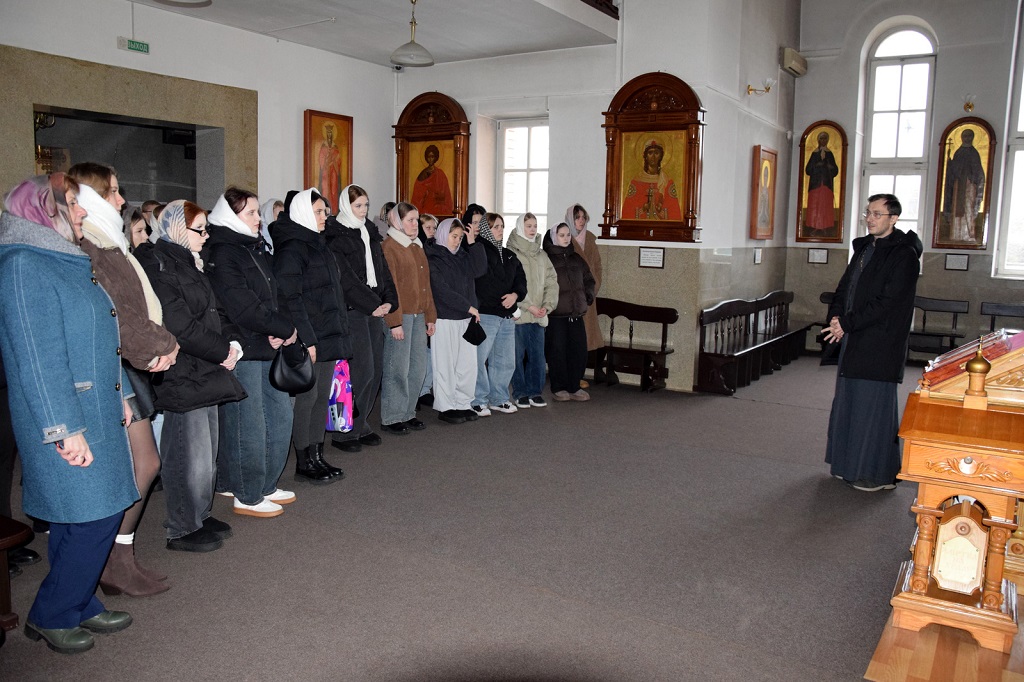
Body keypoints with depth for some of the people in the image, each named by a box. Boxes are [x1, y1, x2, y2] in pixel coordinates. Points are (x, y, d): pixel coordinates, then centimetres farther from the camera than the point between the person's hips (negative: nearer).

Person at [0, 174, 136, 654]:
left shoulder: (69, 262, 15)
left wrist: (118, 396, 21)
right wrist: (64, 428, -22)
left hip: (96, 412, 9)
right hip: (67, 420, -9)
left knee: (82, 519, 15)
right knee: (93, 517, -4)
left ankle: (80, 607, 28)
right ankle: (49, 617, 14)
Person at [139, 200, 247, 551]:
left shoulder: (189, 262, 17)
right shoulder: (157, 265, -13)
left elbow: (212, 313, 19)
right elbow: (180, 326, -21)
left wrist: (233, 341, 0)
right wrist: (223, 352, -13)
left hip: (207, 372, 10)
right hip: (181, 376, -10)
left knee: (207, 451, 15)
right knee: (190, 455, -3)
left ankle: (201, 516, 29)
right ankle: (182, 529, 12)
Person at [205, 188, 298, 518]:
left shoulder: (257, 248, 15)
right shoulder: (221, 254, -11)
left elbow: (274, 296, 13)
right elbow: (242, 308, -20)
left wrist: (280, 331, -6)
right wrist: (285, 328, -11)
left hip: (269, 346, 9)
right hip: (242, 352, -9)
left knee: (280, 416, 14)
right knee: (249, 425, 0)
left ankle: (264, 485, 28)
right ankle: (247, 497, 14)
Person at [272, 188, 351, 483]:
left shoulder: (318, 245, 18)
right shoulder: (292, 248, -12)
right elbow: (290, 297, -19)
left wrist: (340, 332, 18)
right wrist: (306, 339, -22)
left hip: (329, 335, 9)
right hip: (309, 337, -9)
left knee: (323, 396, 12)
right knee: (307, 397, -3)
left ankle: (317, 457, 21)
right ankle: (303, 463, 7)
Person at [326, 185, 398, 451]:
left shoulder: (370, 233, 17)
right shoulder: (335, 236, -6)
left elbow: (382, 270, 15)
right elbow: (347, 279, -14)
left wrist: (389, 301, 1)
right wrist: (373, 304, -15)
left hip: (375, 308, 8)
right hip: (352, 310, -7)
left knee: (375, 368, 7)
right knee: (362, 370, -11)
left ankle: (360, 425, 19)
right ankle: (343, 431, 1)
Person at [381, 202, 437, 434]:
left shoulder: (417, 246, 19)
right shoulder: (390, 246, -6)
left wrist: (430, 316, 16)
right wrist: (394, 321, -17)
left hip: (418, 314, 8)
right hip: (400, 315, -8)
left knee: (418, 366, 9)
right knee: (398, 368, -3)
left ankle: (407, 413, 21)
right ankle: (391, 418, 7)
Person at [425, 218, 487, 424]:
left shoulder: (462, 256, 15)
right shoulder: (433, 258, -6)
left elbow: (480, 268, 2)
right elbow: (442, 290, -13)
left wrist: (472, 243, -1)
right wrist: (468, 307, -13)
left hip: (466, 318, 7)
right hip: (445, 319, -7)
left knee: (468, 364, 8)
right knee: (446, 365, -1)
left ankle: (463, 404, 17)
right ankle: (445, 407, 8)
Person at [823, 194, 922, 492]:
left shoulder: (903, 255, -11)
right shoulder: (864, 247, 14)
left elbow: (887, 302, -18)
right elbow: (845, 286, 15)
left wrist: (847, 323, -17)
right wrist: (836, 316, -3)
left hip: (881, 344, -8)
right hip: (854, 339, 8)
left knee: (875, 406, -4)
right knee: (850, 400, 13)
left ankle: (881, 474, 7)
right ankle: (852, 464, 24)